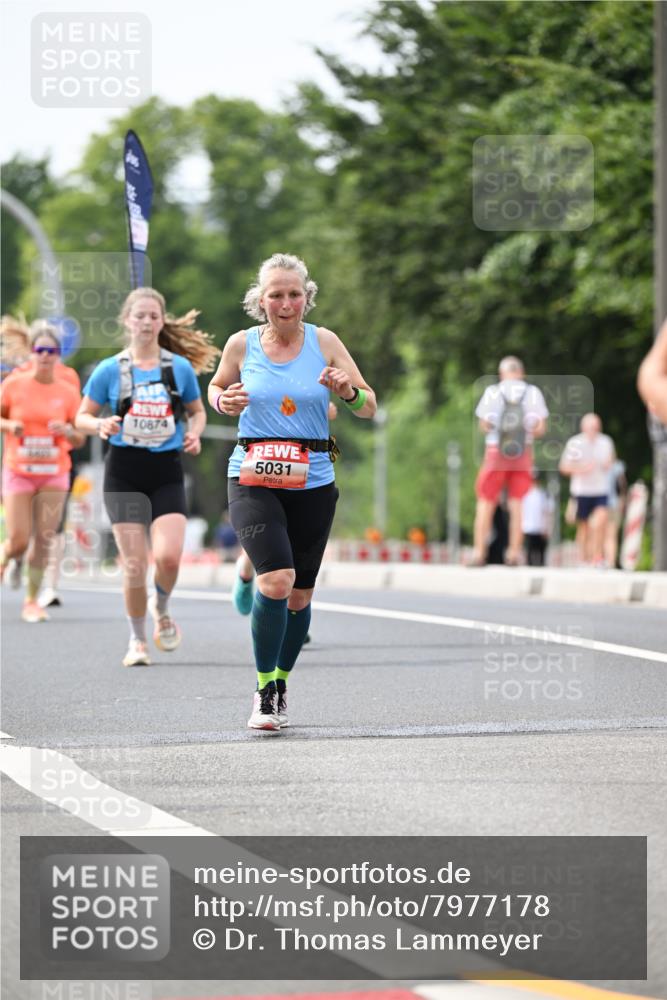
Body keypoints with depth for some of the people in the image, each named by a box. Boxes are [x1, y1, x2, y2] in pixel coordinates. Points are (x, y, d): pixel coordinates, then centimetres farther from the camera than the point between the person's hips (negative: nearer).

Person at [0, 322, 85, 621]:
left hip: (54, 474, 2)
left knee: (43, 540, -1)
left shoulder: (68, 392, 1)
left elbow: (79, 439, 8)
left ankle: (32, 601, 12)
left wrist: (68, 431, -14)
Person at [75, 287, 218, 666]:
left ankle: (161, 608, 16)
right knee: (134, 564, -4)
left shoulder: (180, 367, 3)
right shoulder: (109, 370, 0)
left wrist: (194, 434, -5)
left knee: (168, 556, -16)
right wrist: (101, 426, -15)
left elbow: (198, 411, 16)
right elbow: (82, 416, 7)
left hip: (167, 471, 1)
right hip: (124, 473, -1)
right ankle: (138, 640, 15)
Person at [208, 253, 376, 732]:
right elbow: (217, 387, 19)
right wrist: (224, 401, -3)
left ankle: (280, 685, 32)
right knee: (276, 579, -22)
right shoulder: (242, 344, 0)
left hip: (313, 483, 2)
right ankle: (264, 692, -10)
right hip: (253, 480, -2)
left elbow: (370, 409, 3)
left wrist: (348, 391, -19)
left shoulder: (325, 342, 0)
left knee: (299, 595, 8)